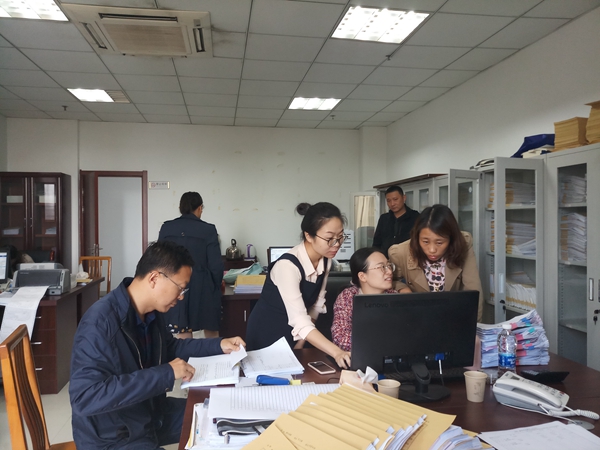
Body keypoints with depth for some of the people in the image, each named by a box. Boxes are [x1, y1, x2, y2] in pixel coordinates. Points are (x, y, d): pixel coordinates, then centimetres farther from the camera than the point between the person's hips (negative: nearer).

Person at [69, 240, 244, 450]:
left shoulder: (151, 312, -2)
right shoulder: (100, 322, -27)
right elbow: (85, 397, -34)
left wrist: (218, 345, 5)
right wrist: (165, 374, -34)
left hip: (151, 415, 8)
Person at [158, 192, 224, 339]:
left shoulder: (166, 228, 2)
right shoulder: (208, 229, -8)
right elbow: (215, 264, -9)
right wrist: (216, 287, 7)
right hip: (202, 288, -2)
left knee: (183, 335, 9)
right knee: (211, 332, 16)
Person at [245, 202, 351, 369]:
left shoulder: (325, 259, -10)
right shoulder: (288, 265, -33)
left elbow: (317, 304, 2)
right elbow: (300, 321, -38)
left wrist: (302, 339, -5)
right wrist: (337, 353, -47)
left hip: (293, 330, 6)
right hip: (267, 331, -6)